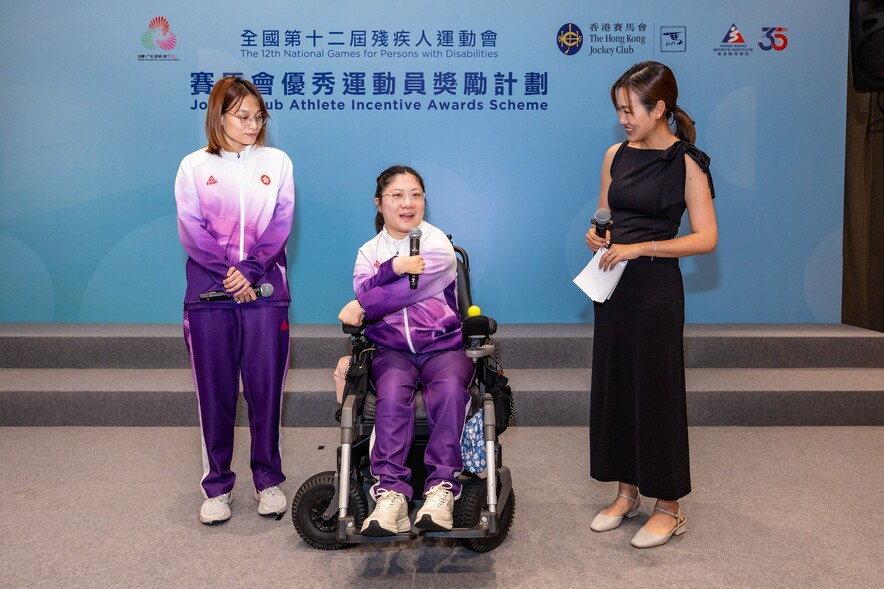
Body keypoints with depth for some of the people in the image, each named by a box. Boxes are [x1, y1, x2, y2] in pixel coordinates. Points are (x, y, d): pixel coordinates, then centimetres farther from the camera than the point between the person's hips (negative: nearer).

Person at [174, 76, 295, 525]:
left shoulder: (276, 162, 9)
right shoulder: (194, 166, 8)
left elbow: (280, 225, 0)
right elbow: (191, 230, -1)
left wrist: (251, 272, -12)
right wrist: (229, 275, -12)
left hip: (265, 290, 0)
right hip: (209, 292, 0)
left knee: (266, 386, 3)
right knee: (214, 389, 4)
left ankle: (268, 479, 17)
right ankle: (216, 484, 16)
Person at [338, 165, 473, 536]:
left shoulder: (438, 245, 3)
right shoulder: (369, 251, 15)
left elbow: (406, 291, -11)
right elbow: (361, 293, -6)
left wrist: (362, 306, -3)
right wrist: (394, 267, -21)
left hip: (442, 346, -1)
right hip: (392, 350, 1)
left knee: (450, 387, -34)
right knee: (393, 392, -32)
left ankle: (441, 488, -33)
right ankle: (391, 493, -34)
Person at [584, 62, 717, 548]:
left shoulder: (686, 163, -8)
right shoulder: (616, 156, 8)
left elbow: (706, 238, -13)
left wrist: (640, 247, -20)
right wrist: (596, 236, -6)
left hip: (656, 289, -6)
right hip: (613, 285, 6)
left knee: (655, 389, 0)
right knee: (613, 385, 10)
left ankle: (668, 506, 15)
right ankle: (626, 491, 25)